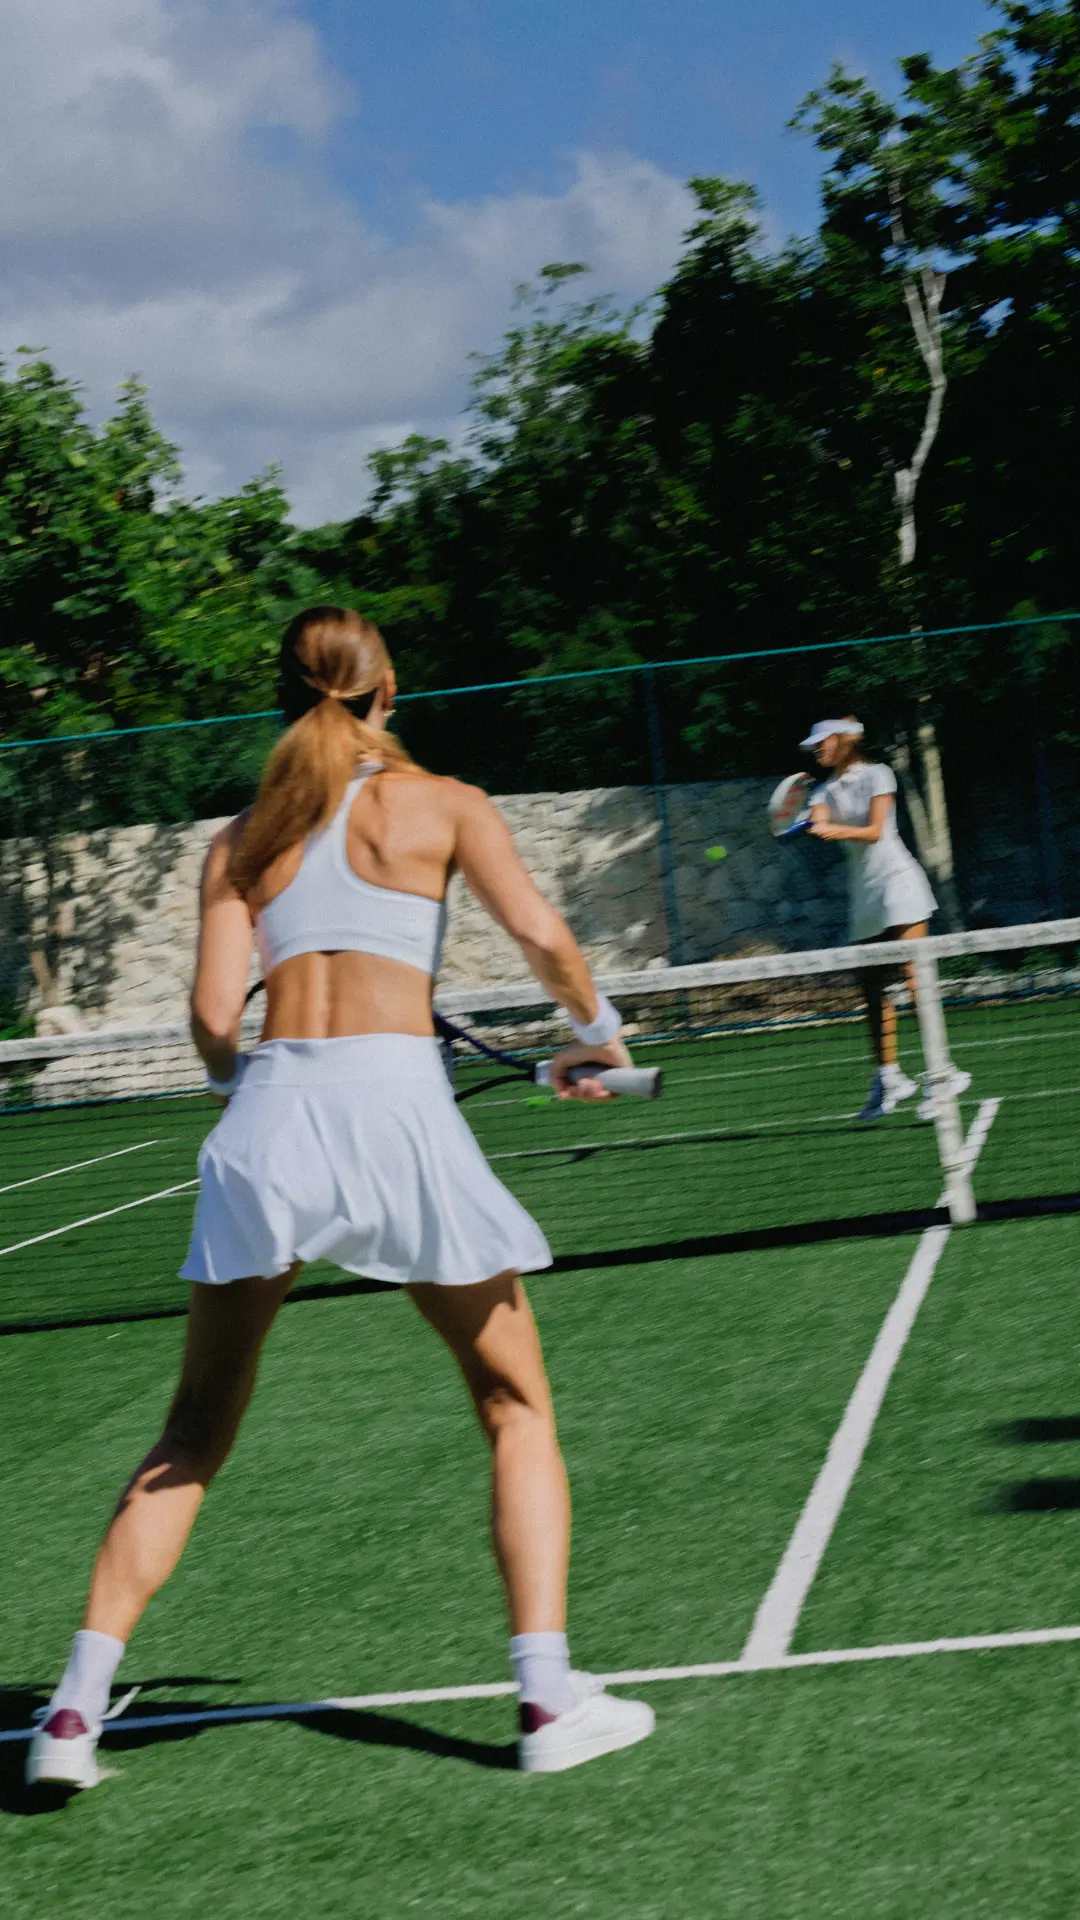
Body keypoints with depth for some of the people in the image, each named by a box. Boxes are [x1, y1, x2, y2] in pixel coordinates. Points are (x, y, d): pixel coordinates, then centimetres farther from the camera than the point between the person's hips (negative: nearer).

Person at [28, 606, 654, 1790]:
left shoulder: (242, 838, 16)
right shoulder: (441, 805, 9)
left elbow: (213, 1014, 7)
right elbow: (541, 936, -2)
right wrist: (597, 1034, 15)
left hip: (269, 1112, 3)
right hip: (394, 1097, -2)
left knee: (194, 1432, 12)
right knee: (516, 1407, 12)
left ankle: (77, 1707, 6)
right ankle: (549, 1696, 5)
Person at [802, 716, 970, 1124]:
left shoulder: (876, 775, -1)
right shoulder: (824, 791, 14)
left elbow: (875, 830, -12)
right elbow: (821, 824, -7)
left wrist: (841, 830, -30)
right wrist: (814, 827, -30)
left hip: (896, 879, -6)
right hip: (863, 891, 6)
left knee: (915, 980, -14)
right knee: (872, 987, 4)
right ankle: (889, 1075, 11)